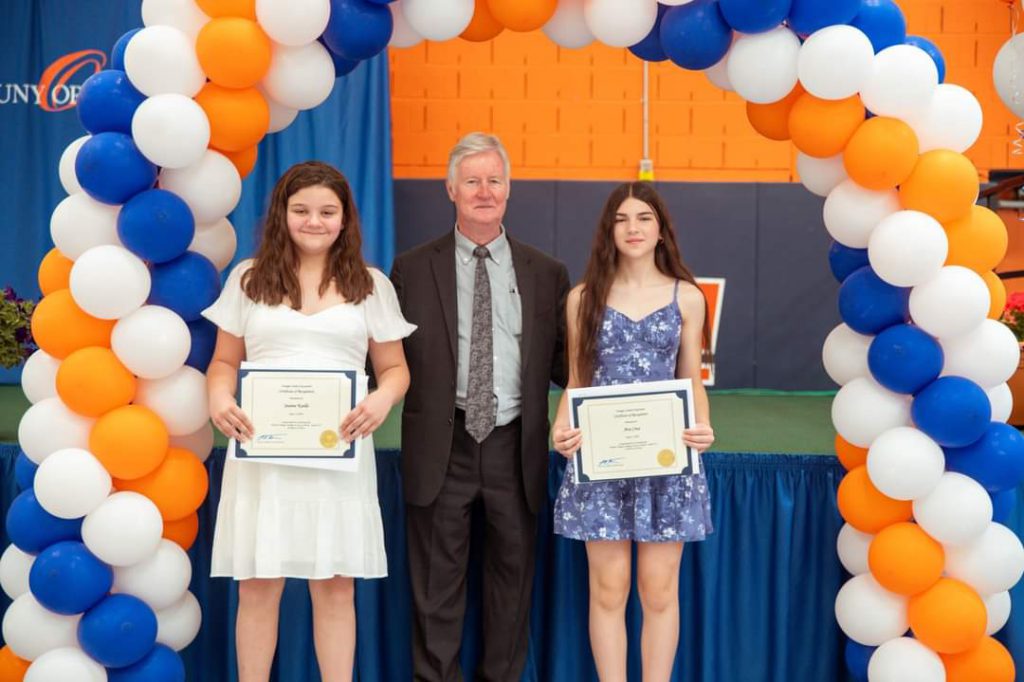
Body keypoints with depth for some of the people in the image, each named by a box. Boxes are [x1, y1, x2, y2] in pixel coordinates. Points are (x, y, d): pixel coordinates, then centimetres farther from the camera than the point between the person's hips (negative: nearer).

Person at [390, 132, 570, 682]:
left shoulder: (546, 273, 6)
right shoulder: (412, 269, 2)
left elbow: (562, 361, 6)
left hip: (514, 446, 2)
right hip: (441, 446, -1)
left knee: (513, 571, 12)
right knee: (437, 579, 8)